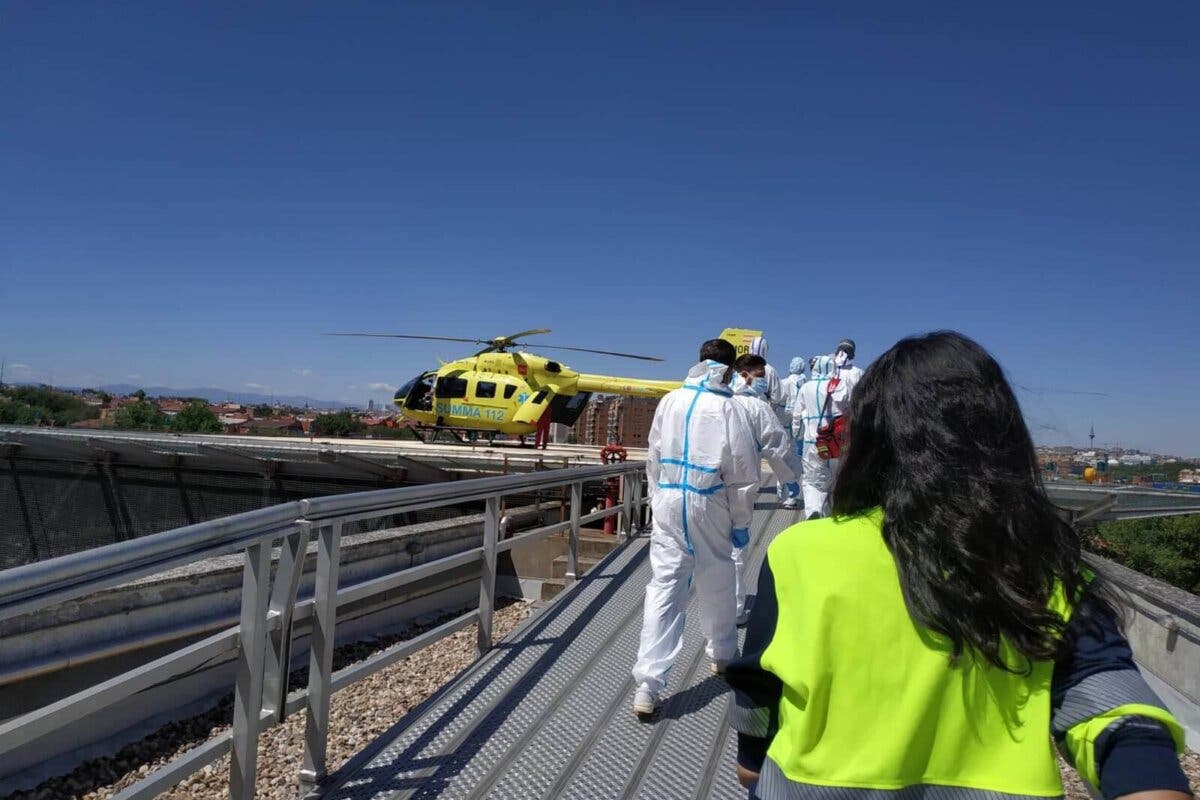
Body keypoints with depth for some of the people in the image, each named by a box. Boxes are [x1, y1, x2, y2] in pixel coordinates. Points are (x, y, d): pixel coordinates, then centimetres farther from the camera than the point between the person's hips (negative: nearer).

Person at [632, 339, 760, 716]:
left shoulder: (670, 401, 1)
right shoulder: (726, 409, -10)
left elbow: (653, 457, 8)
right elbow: (742, 472, -7)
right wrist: (741, 522, 3)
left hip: (667, 504, 3)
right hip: (707, 506, -2)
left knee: (663, 586, 1)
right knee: (716, 582, 18)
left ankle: (648, 684, -5)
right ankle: (722, 652, 41)